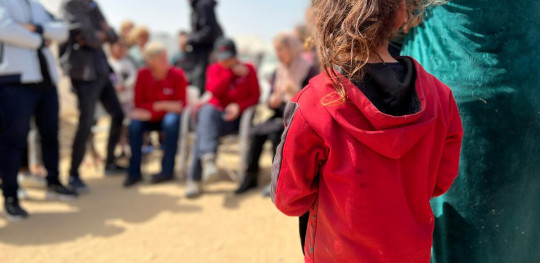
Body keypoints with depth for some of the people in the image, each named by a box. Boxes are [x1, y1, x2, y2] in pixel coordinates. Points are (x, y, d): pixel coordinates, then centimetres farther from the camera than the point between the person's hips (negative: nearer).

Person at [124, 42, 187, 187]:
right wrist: (160, 105, -20)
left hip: (169, 115, -1)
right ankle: (134, 172, -15)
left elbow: (180, 105, -12)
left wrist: (150, 111, -19)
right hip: (149, 117, 2)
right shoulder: (143, 74, -7)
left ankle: (167, 170, -20)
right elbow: (139, 104, -5)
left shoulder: (177, 75, -11)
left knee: (171, 121, -34)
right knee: (135, 124, -28)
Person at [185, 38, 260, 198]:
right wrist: (231, 71, -5)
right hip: (214, 112, 2)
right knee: (207, 110, -37)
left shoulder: (248, 69, 12)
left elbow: (255, 96, 5)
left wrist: (239, 106, -13)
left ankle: (195, 178, -35)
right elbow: (214, 90, -5)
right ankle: (208, 159, -54)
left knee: (204, 130, -32)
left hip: (234, 117, -2)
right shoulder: (214, 69, 16)